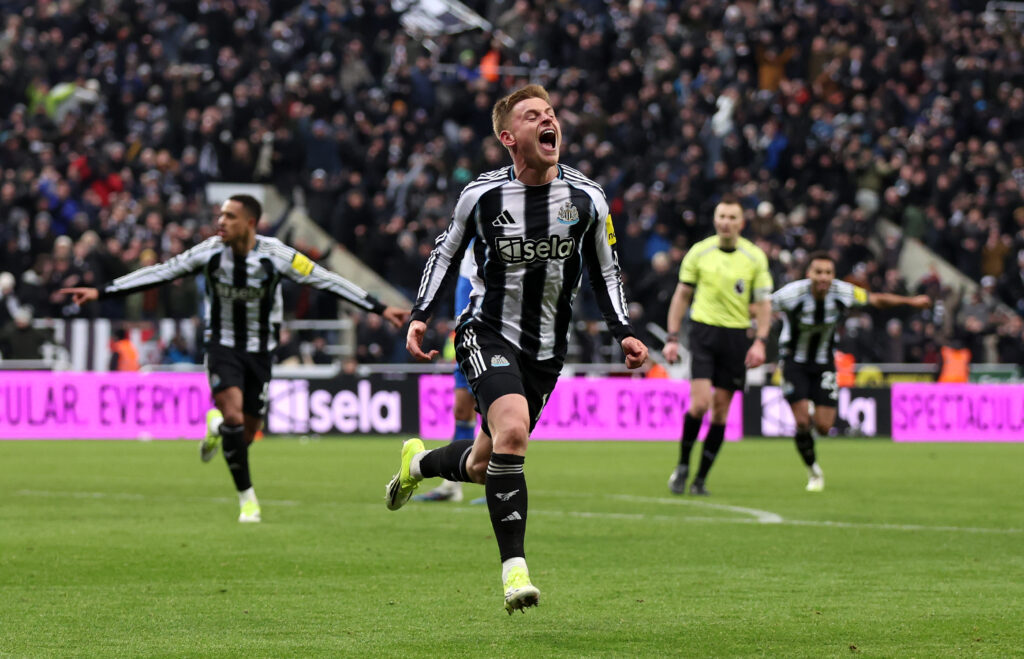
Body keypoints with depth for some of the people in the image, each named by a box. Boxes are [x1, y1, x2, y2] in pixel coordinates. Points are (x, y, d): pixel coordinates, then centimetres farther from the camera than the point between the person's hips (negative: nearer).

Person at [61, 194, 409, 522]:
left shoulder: (275, 254, -16)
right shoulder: (211, 252, -12)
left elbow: (326, 280, -12)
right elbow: (161, 273, -9)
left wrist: (380, 309, -14)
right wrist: (101, 292, -12)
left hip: (259, 350, 1)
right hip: (222, 345, -1)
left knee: (247, 433, 3)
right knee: (233, 416, -21)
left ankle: (216, 425, 41)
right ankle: (247, 497, -6)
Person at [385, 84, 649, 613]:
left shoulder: (586, 199, -3)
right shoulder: (481, 194, -8)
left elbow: (605, 272, 10)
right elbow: (446, 253, 8)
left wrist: (624, 333, -2)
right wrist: (420, 317, -2)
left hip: (545, 350, 4)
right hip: (488, 333, -3)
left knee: (484, 464, 11)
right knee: (512, 431, -29)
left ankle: (419, 463, 47)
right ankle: (514, 569, -24)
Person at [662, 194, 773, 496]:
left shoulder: (755, 257, 2)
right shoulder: (699, 252, 1)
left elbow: (763, 303, 5)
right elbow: (682, 295, 8)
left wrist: (760, 341, -7)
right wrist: (672, 338, 3)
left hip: (737, 336, 1)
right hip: (704, 331, -1)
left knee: (721, 410, 2)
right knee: (700, 402, -15)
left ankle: (700, 479, 10)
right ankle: (682, 465, 6)